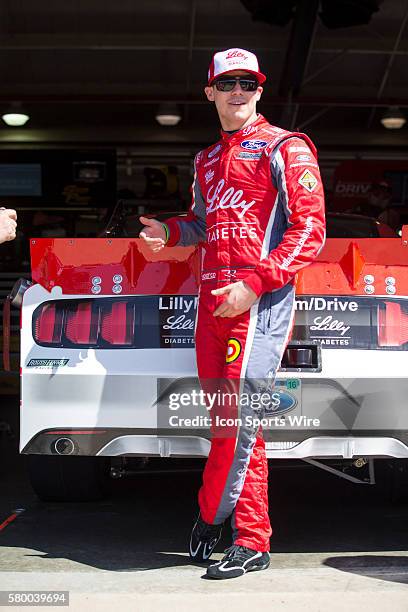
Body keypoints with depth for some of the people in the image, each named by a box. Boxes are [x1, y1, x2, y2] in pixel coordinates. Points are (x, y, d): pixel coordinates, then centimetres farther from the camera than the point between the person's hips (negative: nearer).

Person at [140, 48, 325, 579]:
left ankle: (210, 516, 0)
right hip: (212, 298, 7)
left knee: (239, 417, -12)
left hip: (261, 299, -6)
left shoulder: (286, 150, 1)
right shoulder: (207, 161, 22)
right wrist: (172, 232, 11)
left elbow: (310, 230, -6)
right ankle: (252, 537, 16)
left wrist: (254, 284, -16)